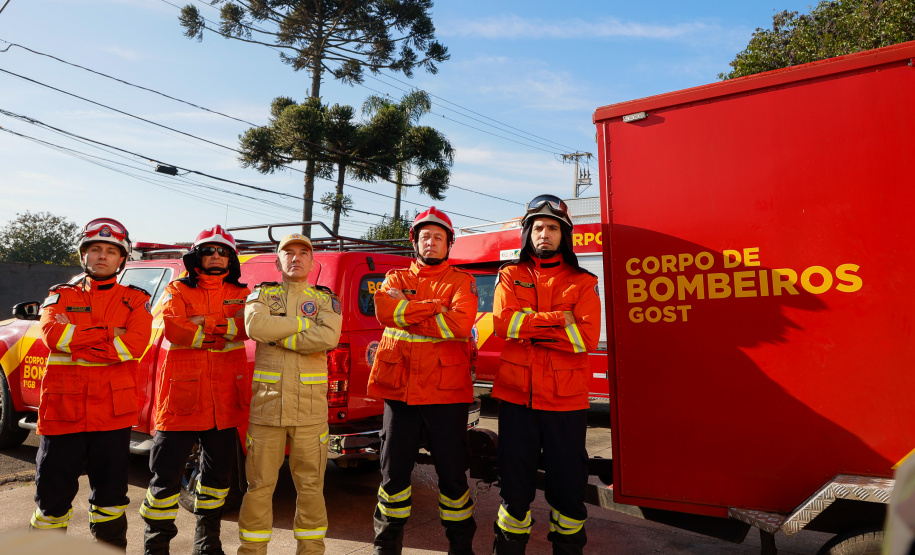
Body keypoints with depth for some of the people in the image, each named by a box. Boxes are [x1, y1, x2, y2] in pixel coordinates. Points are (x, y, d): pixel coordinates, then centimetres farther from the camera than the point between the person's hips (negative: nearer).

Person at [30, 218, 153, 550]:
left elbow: (136, 344, -13)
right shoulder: (60, 296, 10)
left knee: (110, 492, 10)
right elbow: (52, 336, -10)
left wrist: (74, 337, -11)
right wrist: (111, 332, -14)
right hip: (63, 408, 1)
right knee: (53, 490, 8)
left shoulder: (135, 300, 5)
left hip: (113, 410, -1)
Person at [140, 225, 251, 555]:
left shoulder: (239, 294, 11)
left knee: (218, 472, 15)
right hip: (182, 398, -3)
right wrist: (223, 333, -11)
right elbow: (173, 327, -14)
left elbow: (249, 325, -9)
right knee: (166, 474, 1)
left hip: (224, 400, 3)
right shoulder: (177, 291, 5)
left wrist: (205, 325, -16)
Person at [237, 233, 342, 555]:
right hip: (267, 403, 1)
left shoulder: (326, 299, 9)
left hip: (310, 407, 0)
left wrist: (277, 333, -9)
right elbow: (255, 325, -11)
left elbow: (328, 338, -12)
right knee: (260, 484, 6)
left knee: (310, 484, 5)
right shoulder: (262, 294, 12)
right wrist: (304, 323, -8)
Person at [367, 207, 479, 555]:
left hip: (447, 391, -2)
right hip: (400, 389, 2)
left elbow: (461, 323, -15)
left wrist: (407, 314, -11)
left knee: (452, 472, 6)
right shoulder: (397, 278, 13)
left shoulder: (461, 282, 6)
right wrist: (434, 307, -15)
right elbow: (383, 308, -11)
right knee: (394, 470, 11)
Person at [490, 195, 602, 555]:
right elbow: (502, 322, -10)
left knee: (568, 483, 9)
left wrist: (529, 329, -12)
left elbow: (587, 336, -10)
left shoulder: (582, 283, 5)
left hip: (566, 399, 0)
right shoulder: (511, 276, 8)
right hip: (517, 395, 1)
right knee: (515, 483, 9)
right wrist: (558, 319, -14)